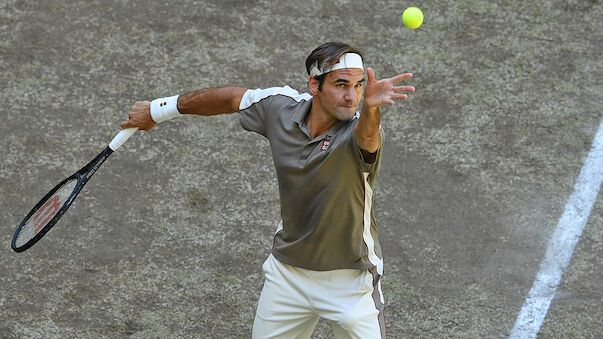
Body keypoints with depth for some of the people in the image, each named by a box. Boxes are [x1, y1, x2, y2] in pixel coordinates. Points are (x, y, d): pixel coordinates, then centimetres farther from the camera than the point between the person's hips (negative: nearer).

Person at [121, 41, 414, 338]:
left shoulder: (359, 131, -25)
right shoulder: (280, 107, -12)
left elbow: (366, 136, -50)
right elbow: (232, 97, 6)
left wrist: (370, 107, -74)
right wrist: (159, 110, 17)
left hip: (349, 280, -3)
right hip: (287, 272, 4)